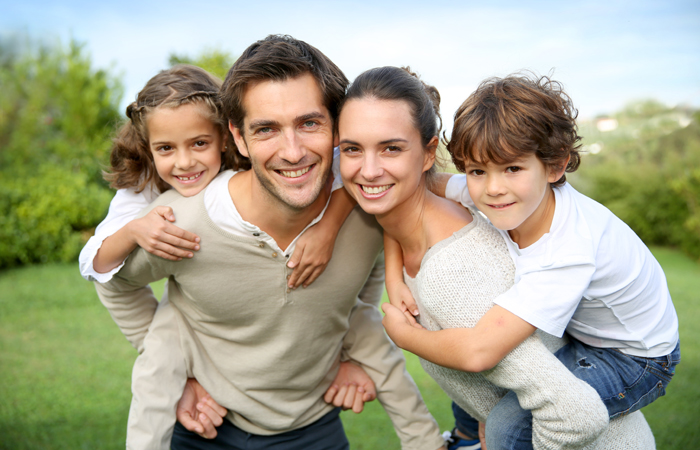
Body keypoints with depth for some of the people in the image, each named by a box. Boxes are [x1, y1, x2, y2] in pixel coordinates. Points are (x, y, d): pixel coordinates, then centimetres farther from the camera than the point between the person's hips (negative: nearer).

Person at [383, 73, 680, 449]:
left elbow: (478, 352, -42)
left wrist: (402, 333, -25)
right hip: (576, 330, 7)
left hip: (633, 359, -7)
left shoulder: (568, 253, -39)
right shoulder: (515, 196, -20)